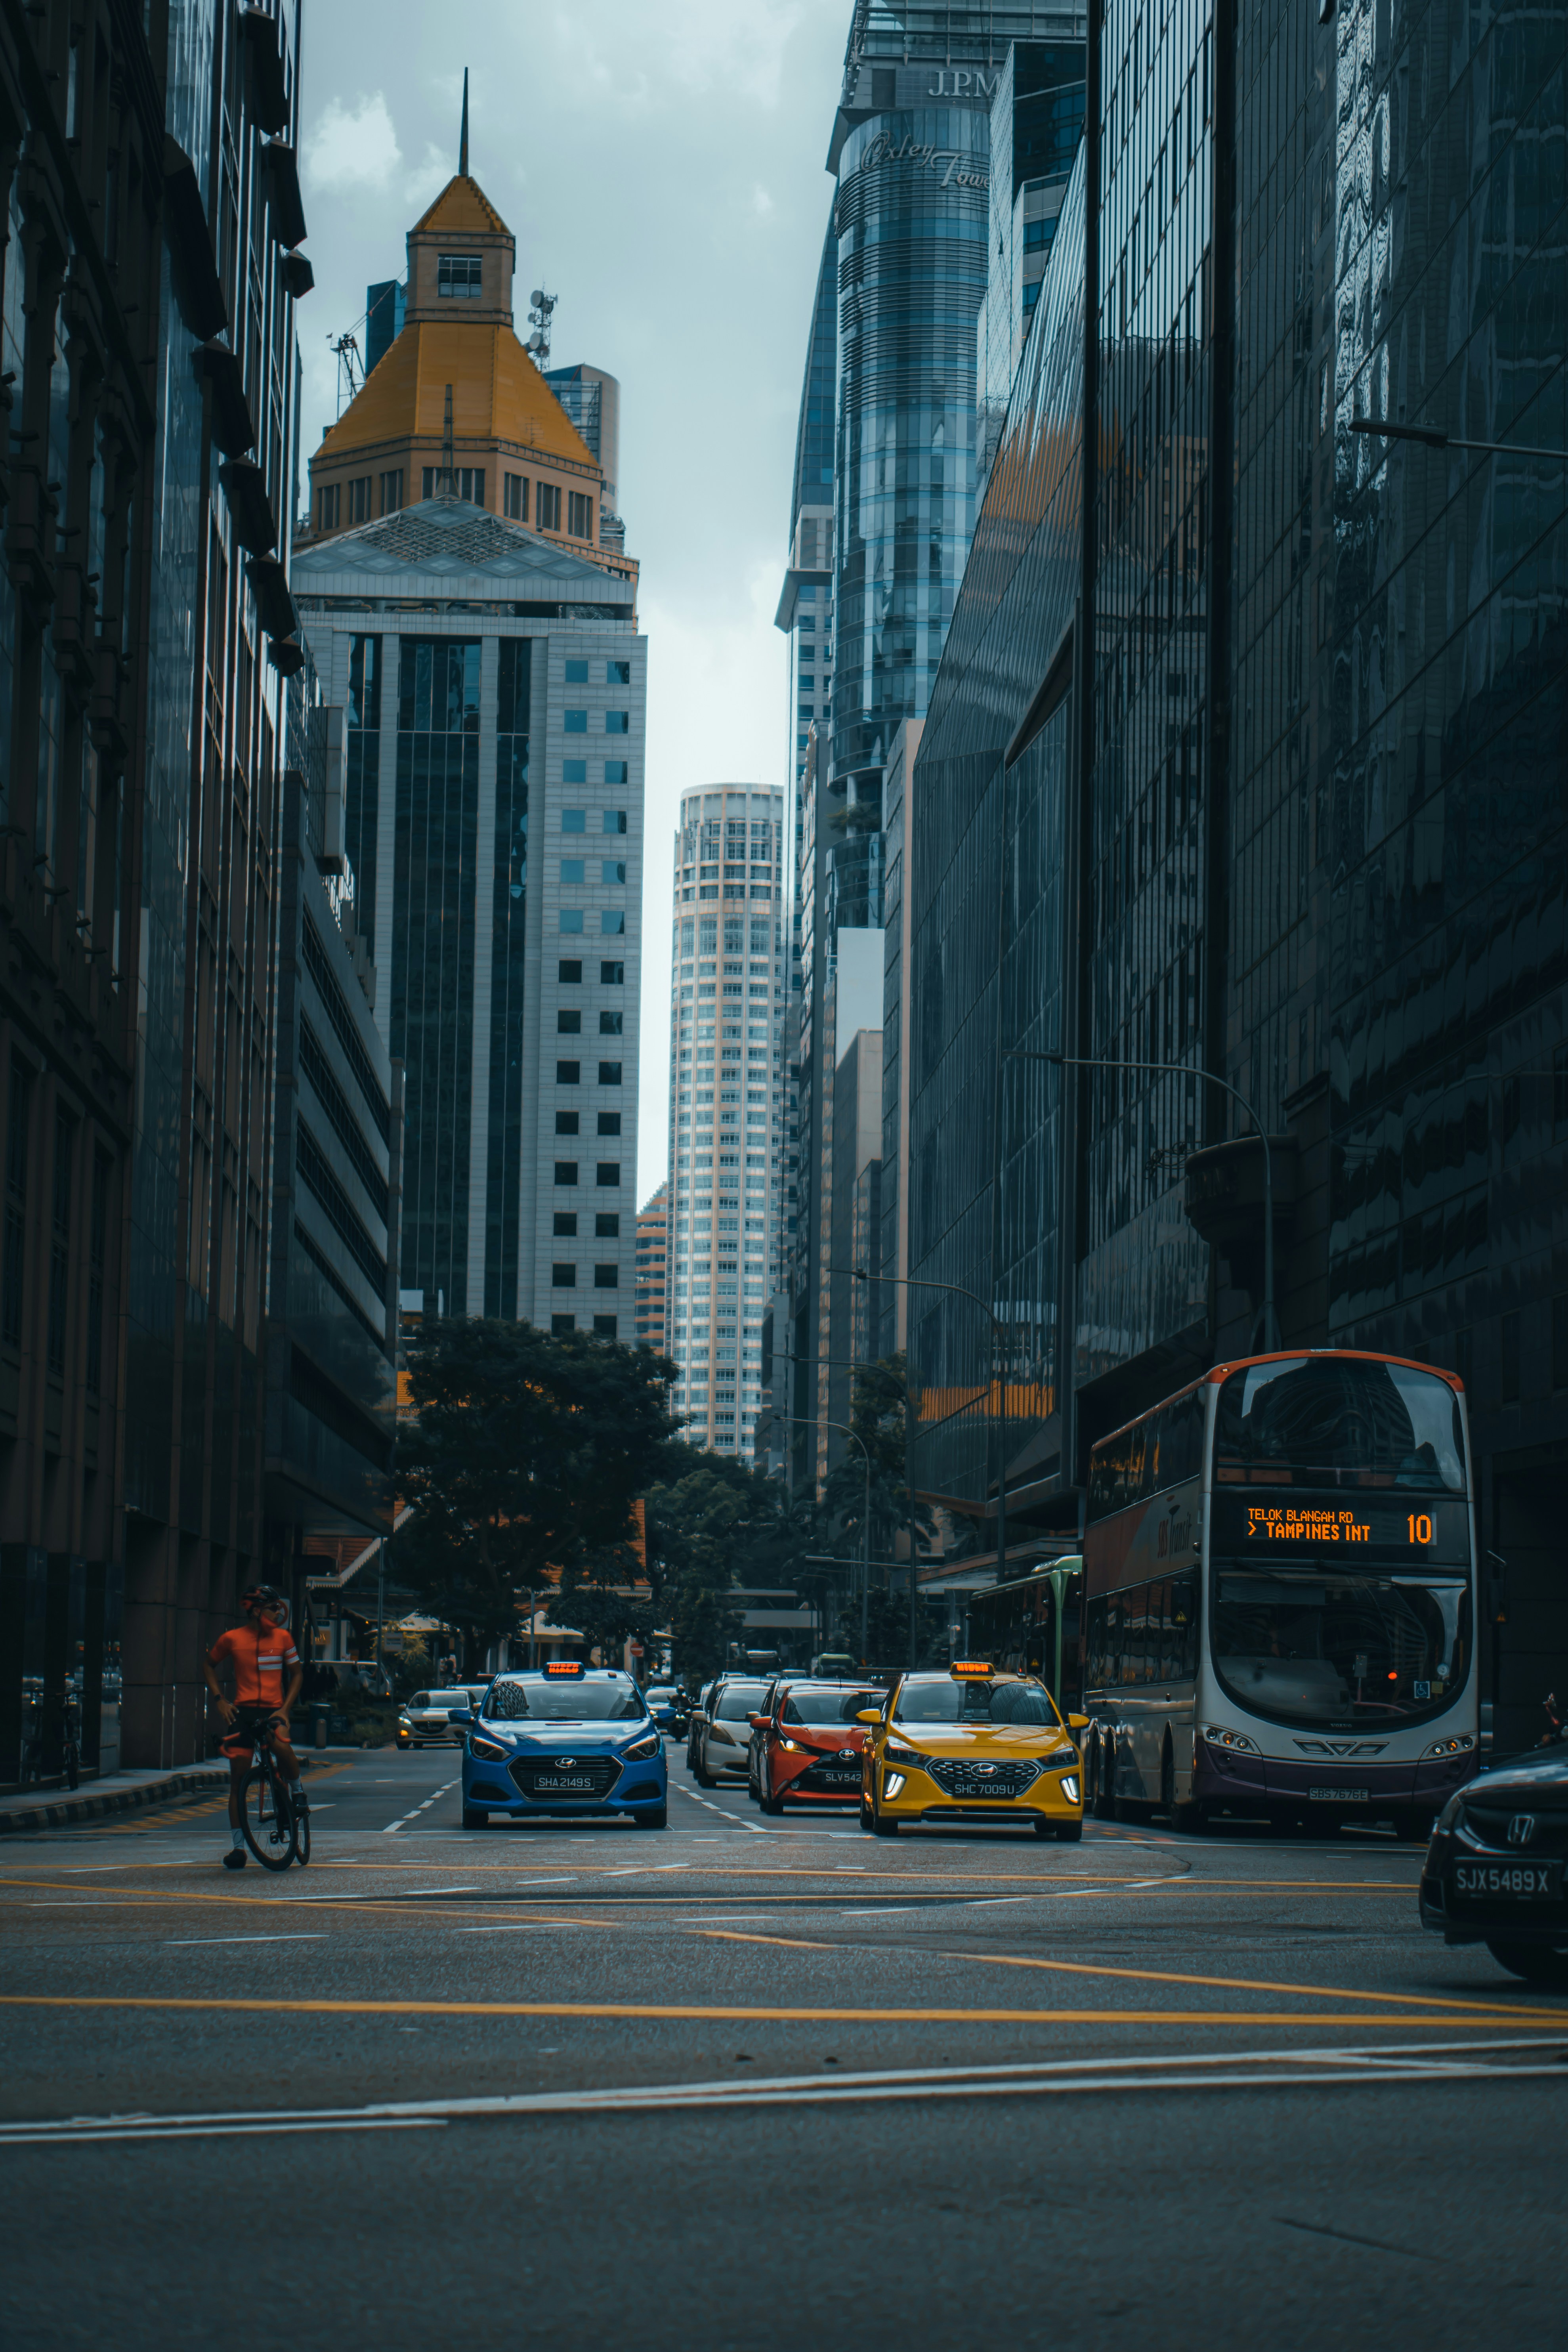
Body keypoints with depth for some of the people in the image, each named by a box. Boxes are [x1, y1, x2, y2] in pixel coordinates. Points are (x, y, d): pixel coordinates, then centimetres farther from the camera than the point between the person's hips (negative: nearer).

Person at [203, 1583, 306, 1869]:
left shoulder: (282, 1637, 4)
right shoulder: (232, 1639, 1)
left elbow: (297, 1673, 11)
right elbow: (211, 1666, 16)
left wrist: (285, 1708, -2)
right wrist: (220, 1700, 3)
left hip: (273, 1709, 0)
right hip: (242, 1710, 0)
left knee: (281, 1745, -33)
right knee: (238, 1778, -1)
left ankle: (298, 1790, -3)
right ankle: (237, 1846, 8)